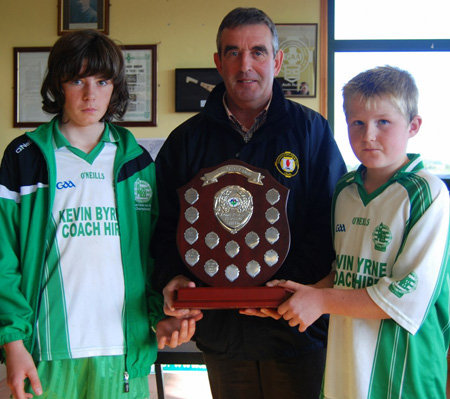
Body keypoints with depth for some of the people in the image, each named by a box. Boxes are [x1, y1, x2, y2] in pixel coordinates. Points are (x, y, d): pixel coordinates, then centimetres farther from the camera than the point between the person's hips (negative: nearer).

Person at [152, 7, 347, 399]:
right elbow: (164, 224, 6)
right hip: (219, 329, 2)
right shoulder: (186, 140, 6)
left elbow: (332, 221, -5)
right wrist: (172, 277, -13)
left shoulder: (311, 130, -1)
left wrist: (292, 285, -18)